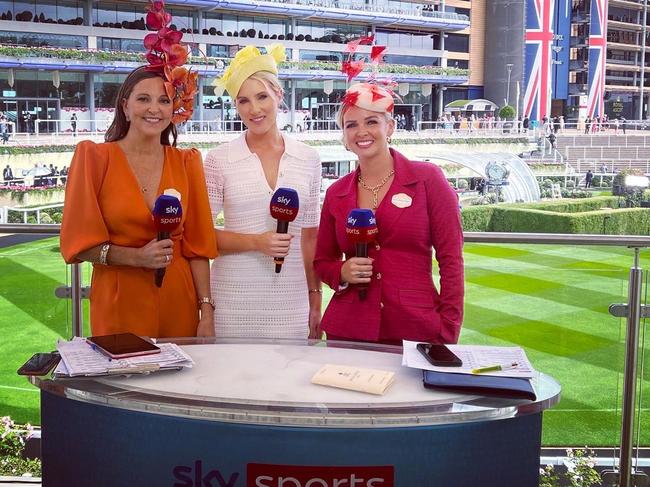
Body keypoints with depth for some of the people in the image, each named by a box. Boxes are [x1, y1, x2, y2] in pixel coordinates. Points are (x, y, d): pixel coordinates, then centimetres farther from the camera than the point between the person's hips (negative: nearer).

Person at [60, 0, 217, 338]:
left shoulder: (186, 163, 5)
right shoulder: (95, 157, -3)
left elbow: (196, 245, 3)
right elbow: (79, 243, -3)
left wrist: (206, 311, -3)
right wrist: (137, 257, -16)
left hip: (178, 304, 2)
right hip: (120, 305, -2)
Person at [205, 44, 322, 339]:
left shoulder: (308, 159, 5)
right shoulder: (219, 160, -2)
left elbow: (310, 236, 9)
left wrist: (315, 301, 8)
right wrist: (256, 242, -16)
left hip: (291, 300, 2)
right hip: (234, 302, -2)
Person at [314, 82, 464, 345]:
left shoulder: (428, 179, -2)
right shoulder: (336, 194, 7)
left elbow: (450, 259, -4)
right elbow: (322, 261, 16)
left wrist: (448, 334, -8)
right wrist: (343, 273, -6)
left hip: (417, 330, -2)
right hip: (347, 331, 3)